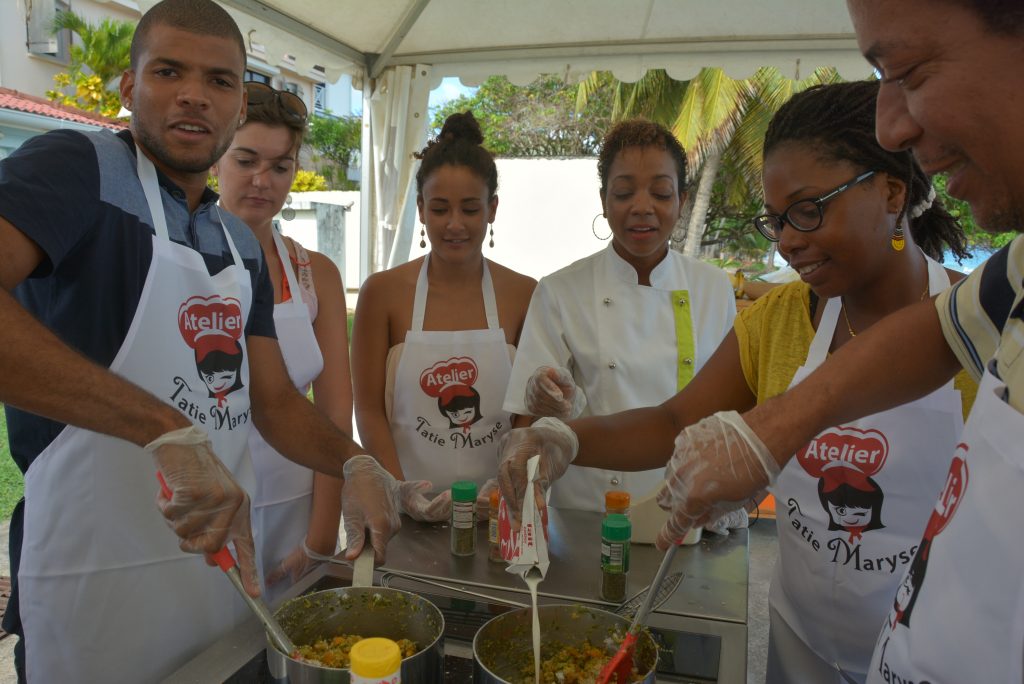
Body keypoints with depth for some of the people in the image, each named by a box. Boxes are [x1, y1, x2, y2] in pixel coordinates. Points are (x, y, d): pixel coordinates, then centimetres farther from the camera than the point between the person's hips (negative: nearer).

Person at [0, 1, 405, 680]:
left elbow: (275, 402, 10)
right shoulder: (77, 166, -11)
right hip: (98, 578, -6)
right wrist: (167, 428, -35)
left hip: (223, 550, 7)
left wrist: (355, 463, -8)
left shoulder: (243, 244, 10)